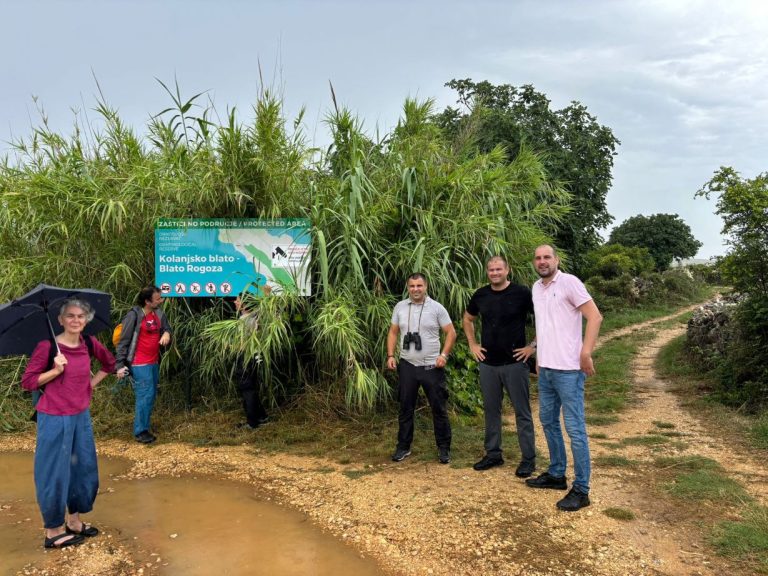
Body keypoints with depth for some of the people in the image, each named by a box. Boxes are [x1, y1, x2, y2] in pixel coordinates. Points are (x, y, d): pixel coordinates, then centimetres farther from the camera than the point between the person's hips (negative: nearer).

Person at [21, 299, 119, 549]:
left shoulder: (89, 343, 1)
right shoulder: (47, 347, -14)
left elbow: (109, 363, 18)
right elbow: (27, 382, -9)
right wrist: (55, 370, -21)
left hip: (81, 416, 6)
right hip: (55, 418, -6)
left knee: (84, 468, 14)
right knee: (55, 472, 4)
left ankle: (74, 520, 31)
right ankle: (53, 531, 19)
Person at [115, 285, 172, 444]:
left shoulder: (159, 313, 4)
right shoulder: (134, 315, -14)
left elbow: (166, 328, 16)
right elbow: (123, 341, -12)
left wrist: (166, 333, -10)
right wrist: (120, 364, -14)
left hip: (154, 362, 7)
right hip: (140, 364, -7)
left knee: (151, 396, 12)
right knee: (145, 395, -7)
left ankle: (144, 428, 24)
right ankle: (140, 432, 5)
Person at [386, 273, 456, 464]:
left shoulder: (436, 308, -4)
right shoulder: (400, 307, 5)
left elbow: (451, 332, -3)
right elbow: (393, 332, 11)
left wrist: (444, 355, -13)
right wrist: (390, 355, 1)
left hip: (432, 367, -2)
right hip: (407, 366, 3)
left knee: (439, 409, 5)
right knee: (406, 408, 11)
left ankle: (444, 448, 18)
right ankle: (403, 447, 23)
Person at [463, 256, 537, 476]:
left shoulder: (521, 293, -9)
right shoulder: (480, 295, 5)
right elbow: (467, 320, 21)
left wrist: (534, 346, -10)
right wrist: (472, 344, 12)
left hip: (515, 363, -4)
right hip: (488, 363, 5)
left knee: (522, 412, 3)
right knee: (491, 410, 13)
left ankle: (528, 458, 14)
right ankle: (493, 454, 26)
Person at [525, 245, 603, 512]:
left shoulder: (568, 282, -11)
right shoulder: (536, 288, 11)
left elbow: (595, 316, -15)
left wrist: (586, 353, -20)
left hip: (568, 369, -8)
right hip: (545, 368, 8)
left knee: (575, 429, -3)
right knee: (548, 421, 17)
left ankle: (581, 490, 6)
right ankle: (556, 474, 32)